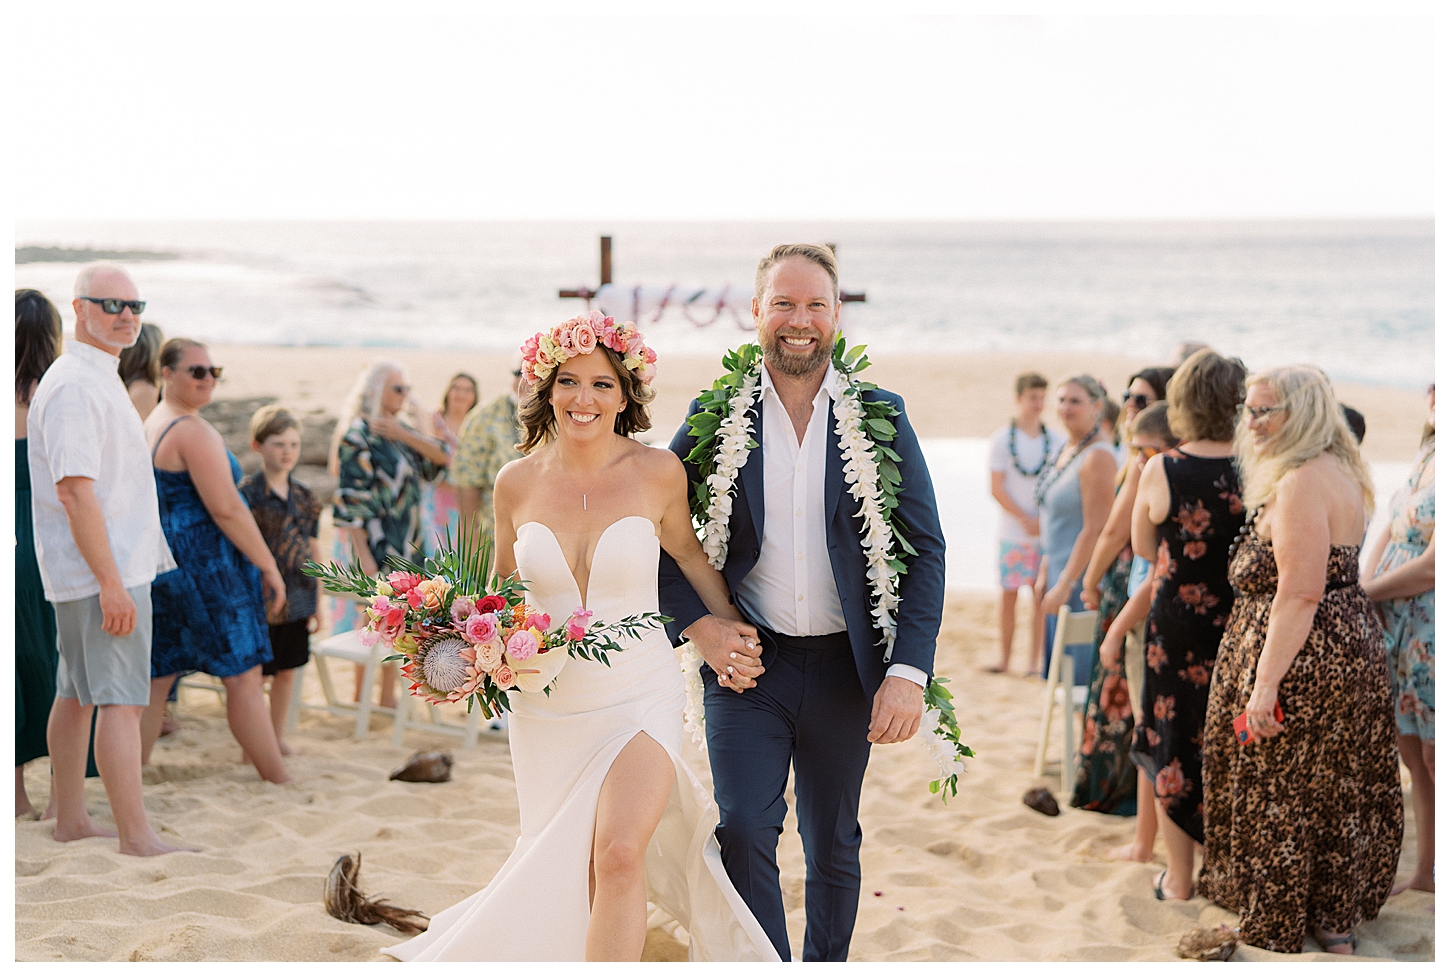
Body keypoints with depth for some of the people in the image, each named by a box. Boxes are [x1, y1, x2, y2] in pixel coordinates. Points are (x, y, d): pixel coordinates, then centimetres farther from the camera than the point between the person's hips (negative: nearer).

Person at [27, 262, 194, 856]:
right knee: (121, 701, -9)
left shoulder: (100, 380, 17)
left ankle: (70, 820, 22)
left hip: (113, 565, 11)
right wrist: (111, 583, -25)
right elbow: (75, 492, -23)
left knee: (76, 694, 14)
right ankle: (135, 836, -7)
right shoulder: (74, 386, -16)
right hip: (105, 569, -11)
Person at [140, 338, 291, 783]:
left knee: (155, 677, 10)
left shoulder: (149, 425, 15)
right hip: (203, 564, -9)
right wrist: (269, 566, -12)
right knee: (243, 675, -3)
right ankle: (280, 781, 2)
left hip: (157, 563, 9)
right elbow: (225, 509, -19)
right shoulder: (193, 431, -15)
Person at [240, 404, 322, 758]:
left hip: (297, 600, 5)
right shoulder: (248, 495, -10)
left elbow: (313, 550, 11)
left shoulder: (305, 497, 6)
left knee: (287, 671, 14)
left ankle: (277, 736, 28)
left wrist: (317, 602, 9)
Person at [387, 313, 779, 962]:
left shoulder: (657, 472, -9)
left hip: (640, 696, -3)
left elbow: (687, 552, 10)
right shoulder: (517, 482, -3)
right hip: (545, 706, 3)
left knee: (619, 857, -22)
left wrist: (726, 621, 16)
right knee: (565, 869, 11)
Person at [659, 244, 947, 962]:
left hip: (844, 666, 1)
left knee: (833, 846, 13)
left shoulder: (880, 417, -2)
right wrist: (696, 623, -10)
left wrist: (908, 672, -12)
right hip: (746, 662, 0)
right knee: (743, 830, -10)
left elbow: (924, 548, -3)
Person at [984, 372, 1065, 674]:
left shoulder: (1056, 440, 6)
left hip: (1048, 533, 1)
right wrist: (1025, 519, -14)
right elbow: (997, 488, -4)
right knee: (1008, 592, 2)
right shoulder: (1002, 439, 1)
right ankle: (1005, 657, 11)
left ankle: (1035, 660, 6)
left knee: (1041, 594, 0)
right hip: (1012, 532, -1)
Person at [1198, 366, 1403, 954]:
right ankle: (1338, 918, 26)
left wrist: (1265, 682, -26)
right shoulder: (1337, 472, 12)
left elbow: (1299, 593, -26)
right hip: (1350, 643, 11)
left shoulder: (1302, 482, -21)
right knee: (1338, 790, 16)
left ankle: (1277, 926, 13)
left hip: (1303, 657, -11)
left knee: (1282, 794, 2)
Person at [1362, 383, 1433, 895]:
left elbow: (1432, 567, -20)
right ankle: (1424, 871, 28)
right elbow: (1388, 533, 15)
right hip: (1395, 627, 8)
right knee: (1412, 756, 15)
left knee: (1433, 759, 1)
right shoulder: (1425, 455, 10)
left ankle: (1431, 870, 14)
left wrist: (1366, 594, -7)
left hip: (1432, 629, -8)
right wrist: (1367, 593, 0)